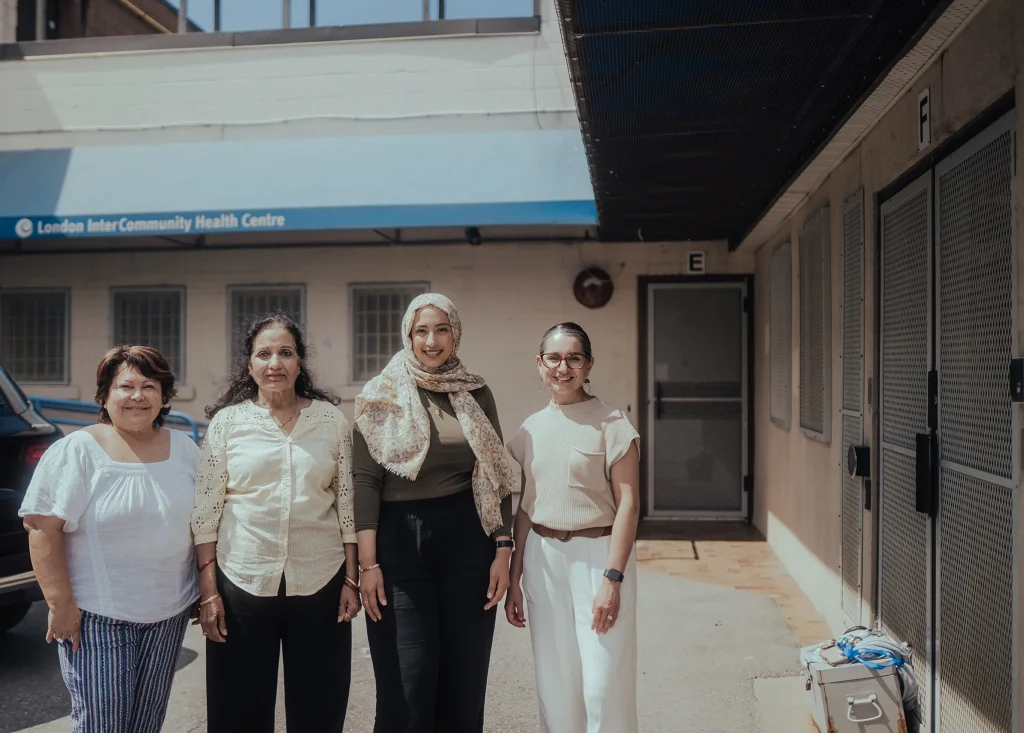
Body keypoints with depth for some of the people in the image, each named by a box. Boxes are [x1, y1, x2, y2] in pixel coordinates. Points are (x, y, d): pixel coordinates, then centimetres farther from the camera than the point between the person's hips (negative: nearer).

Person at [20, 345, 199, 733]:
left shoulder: (185, 450, 5)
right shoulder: (75, 451, -9)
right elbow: (43, 528, -11)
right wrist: (60, 603, -15)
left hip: (170, 613, 4)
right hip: (97, 616, -4)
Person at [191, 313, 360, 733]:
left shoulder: (331, 419, 1)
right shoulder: (227, 420, 0)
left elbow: (347, 503, 4)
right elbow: (205, 511, 0)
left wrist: (351, 579, 1)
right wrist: (207, 588, -3)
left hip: (320, 581, 1)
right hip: (242, 581, 0)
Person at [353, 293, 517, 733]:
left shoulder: (477, 393, 7)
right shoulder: (381, 396, 0)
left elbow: (496, 477, 7)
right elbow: (366, 480, -4)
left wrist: (503, 550, 0)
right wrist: (368, 563, -9)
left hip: (468, 538, 2)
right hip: (400, 539, -2)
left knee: (465, 675, 8)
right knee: (407, 684, 2)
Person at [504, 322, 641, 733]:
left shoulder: (611, 423, -6)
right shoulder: (530, 430, 8)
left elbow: (628, 505, -10)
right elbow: (524, 509, 12)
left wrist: (612, 578, -16)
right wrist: (514, 580, 11)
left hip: (598, 556, -4)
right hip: (542, 559, 4)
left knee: (603, 685, -2)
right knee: (555, 682, 11)